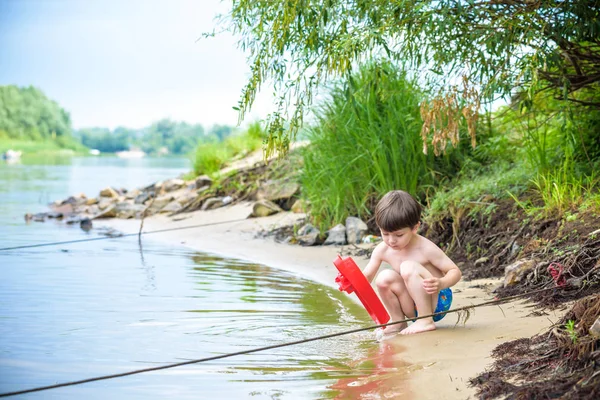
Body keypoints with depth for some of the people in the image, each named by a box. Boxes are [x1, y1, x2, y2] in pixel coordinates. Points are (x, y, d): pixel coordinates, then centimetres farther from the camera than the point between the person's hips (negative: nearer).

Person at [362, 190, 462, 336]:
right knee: (384, 277, -19)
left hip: (437, 302, -5)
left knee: (408, 267, -28)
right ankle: (399, 322, -3)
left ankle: (426, 321, -23)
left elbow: (455, 271, -17)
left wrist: (440, 284, -39)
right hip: (414, 307, 5)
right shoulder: (382, 250, -6)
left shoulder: (425, 248, -20)